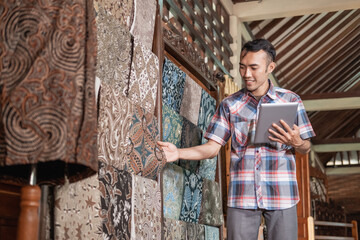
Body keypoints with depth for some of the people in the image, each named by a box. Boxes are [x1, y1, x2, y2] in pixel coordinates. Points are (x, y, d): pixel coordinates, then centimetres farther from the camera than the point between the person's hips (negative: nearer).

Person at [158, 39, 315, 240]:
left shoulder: (291, 100, 4)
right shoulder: (230, 105, 8)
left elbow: (306, 149, 8)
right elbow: (212, 147, 4)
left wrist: (297, 143, -15)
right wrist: (178, 153, -12)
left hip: (281, 194, 0)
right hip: (242, 195, 1)